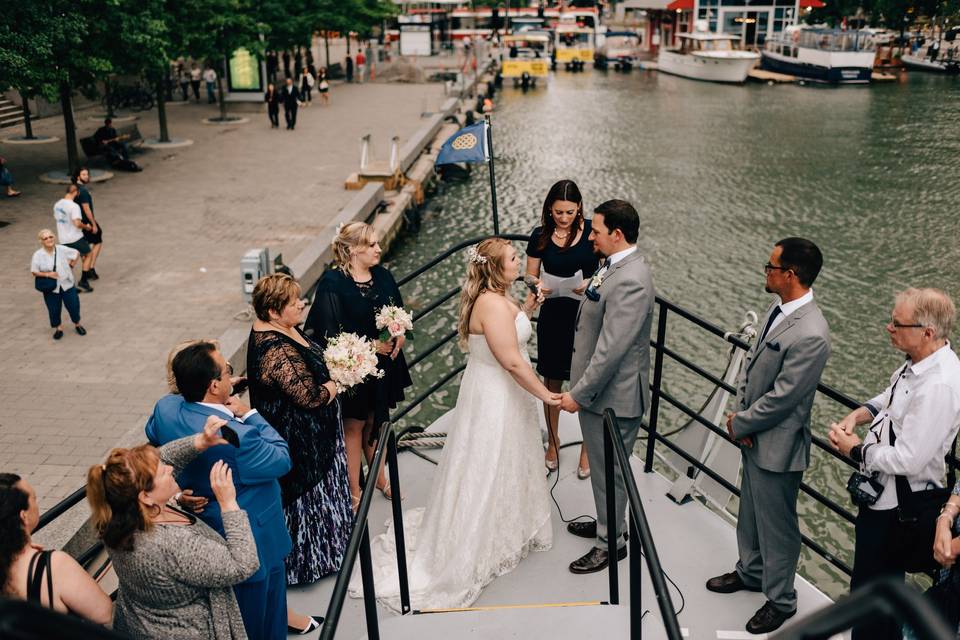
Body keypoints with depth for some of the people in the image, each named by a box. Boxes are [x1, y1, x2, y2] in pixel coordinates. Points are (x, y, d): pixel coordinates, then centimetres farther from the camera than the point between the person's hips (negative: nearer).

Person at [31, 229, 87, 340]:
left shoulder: (62, 249, -11)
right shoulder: (38, 255, -14)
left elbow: (76, 253, 6)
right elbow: (34, 272, -7)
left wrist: (71, 265, 3)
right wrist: (47, 274, -20)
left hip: (67, 284, 1)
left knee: (73, 305, 9)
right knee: (54, 310, 8)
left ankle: (77, 324, 36)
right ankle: (58, 328, 33)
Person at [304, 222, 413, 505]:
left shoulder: (383, 276, 1)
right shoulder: (333, 282, -18)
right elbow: (331, 331, -20)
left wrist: (399, 336, -9)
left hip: (383, 363, 6)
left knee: (375, 422, 21)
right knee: (354, 426, 9)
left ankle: (379, 477, 40)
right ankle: (354, 489, 24)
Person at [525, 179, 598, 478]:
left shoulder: (592, 231, -9)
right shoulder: (540, 236, -4)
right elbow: (531, 275, 5)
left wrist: (592, 284, -22)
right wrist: (538, 285, -18)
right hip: (553, 317, 2)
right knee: (552, 381, 14)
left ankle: (587, 448, 24)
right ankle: (552, 441, 34)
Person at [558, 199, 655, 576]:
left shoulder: (630, 281, -27)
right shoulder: (613, 267, 5)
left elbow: (611, 348, -28)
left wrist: (579, 394, -22)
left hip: (613, 394, -10)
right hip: (598, 389, 10)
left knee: (610, 470, 8)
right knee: (602, 464, 25)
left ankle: (610, 542, 25)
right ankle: (606, 522, 44)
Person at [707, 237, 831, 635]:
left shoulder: (810, 335, -30)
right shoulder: (777, 310, -2)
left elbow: (781, 398, -25)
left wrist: (740, 424, -11)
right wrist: (740, 412, -3)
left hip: (777, 445, -9)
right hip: (752, 436, 9)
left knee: (776, 525, 11)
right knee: (750, 512, 27)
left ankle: (780, 600, 31)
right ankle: (750, 572, 49)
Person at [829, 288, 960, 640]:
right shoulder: (921, 361, -4)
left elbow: (906, 460, -30)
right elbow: (893, 397, 17)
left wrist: (856, 450, -15)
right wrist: (859, 414, -2)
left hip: (894, 501, -9)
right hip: (886, 491, 9)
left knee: (870, 586, 9)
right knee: (885, 579, 28)